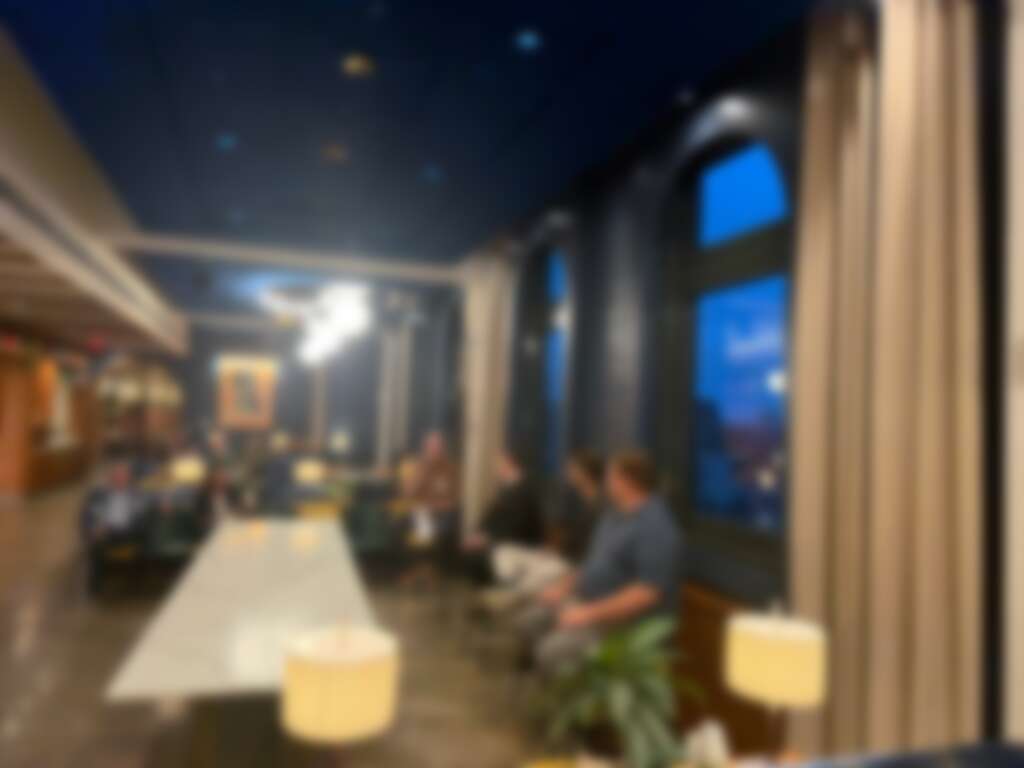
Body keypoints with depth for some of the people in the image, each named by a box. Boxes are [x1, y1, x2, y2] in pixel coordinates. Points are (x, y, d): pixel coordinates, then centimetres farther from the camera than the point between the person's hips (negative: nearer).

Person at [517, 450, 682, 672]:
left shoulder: (655, 526, -20)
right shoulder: (615, 514, 11)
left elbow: (649, 592, -26)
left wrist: (590, 613, -25)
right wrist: (563, 586, 5)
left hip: (628, 621, -10)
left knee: (554, 650, -27)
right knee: (524, 623, 1)